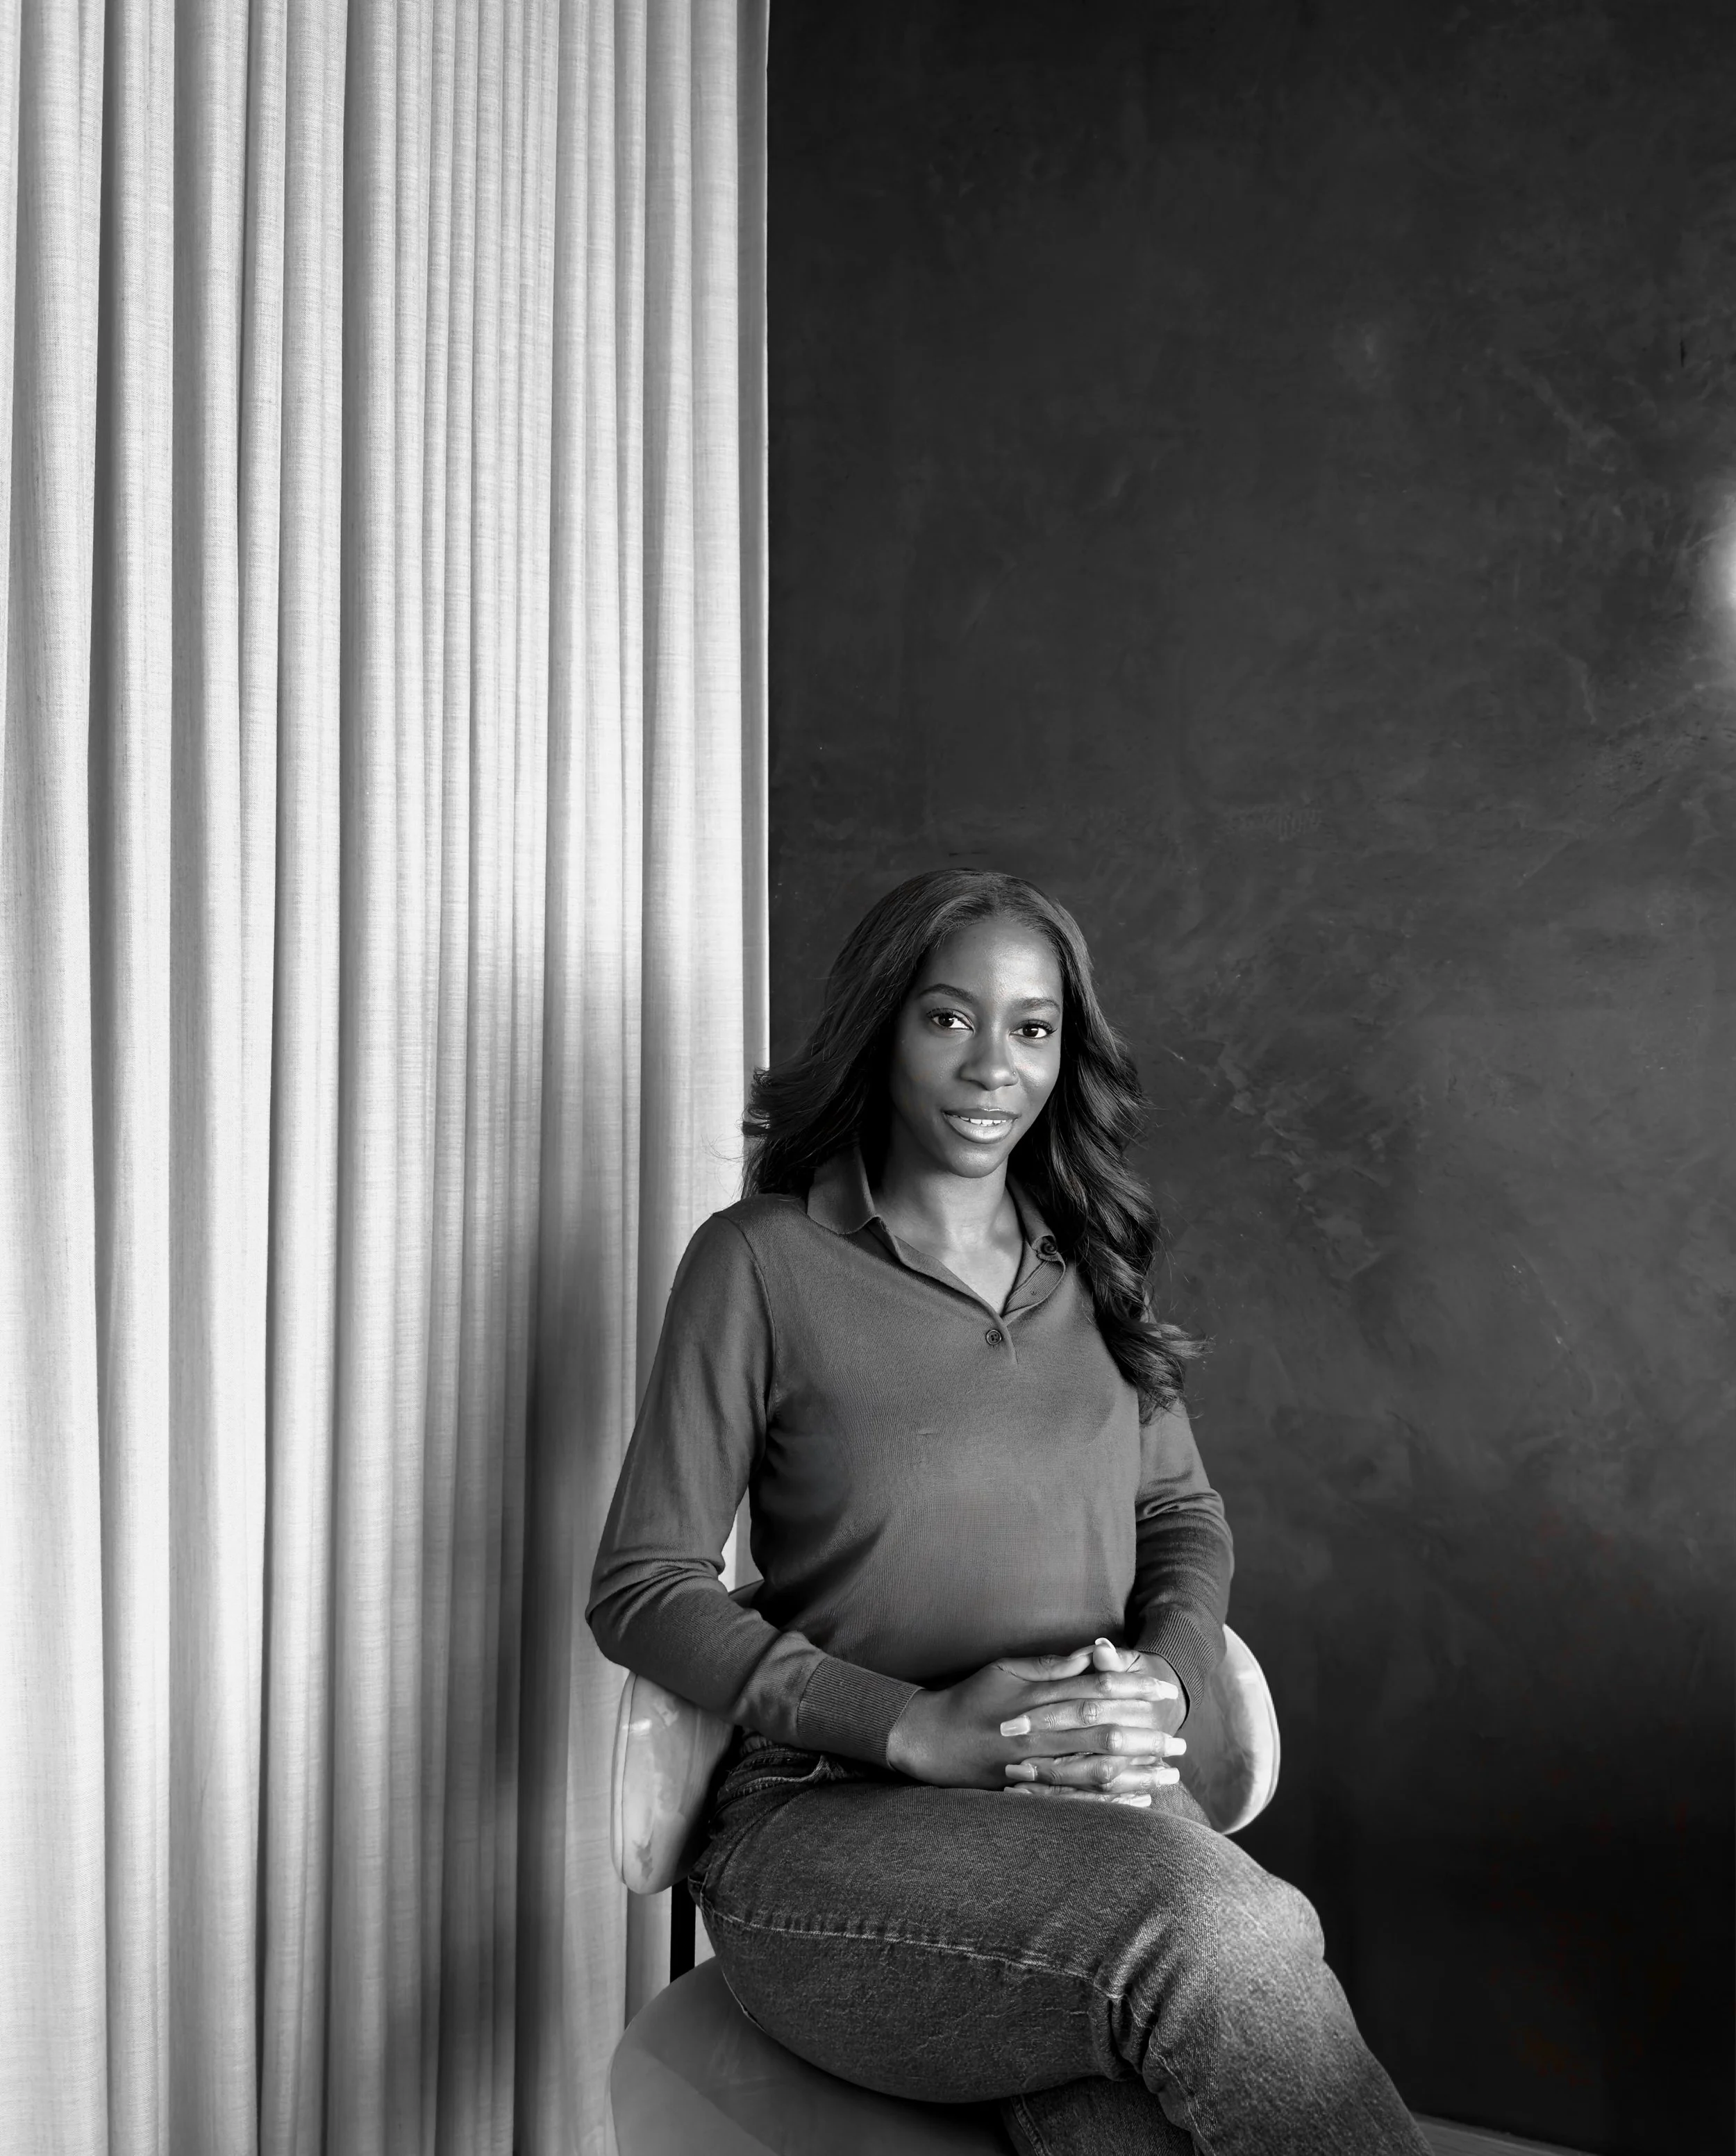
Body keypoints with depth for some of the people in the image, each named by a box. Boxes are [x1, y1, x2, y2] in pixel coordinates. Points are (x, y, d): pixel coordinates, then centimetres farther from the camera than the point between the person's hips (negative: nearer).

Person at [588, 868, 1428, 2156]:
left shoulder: (1094, 1264, 14)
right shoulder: (762, 1260, -1)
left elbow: (1186, 1514, 21)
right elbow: (641, 1588, -2)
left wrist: (1164, 1678, -3)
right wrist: (917, 1728, -14)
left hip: (1101, 1807, 3)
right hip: (839, 1823, -3)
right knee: (1224, 1929, -32)